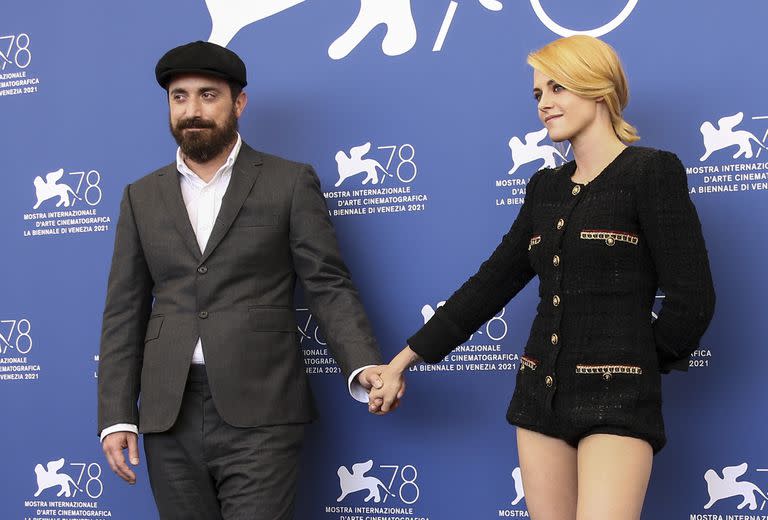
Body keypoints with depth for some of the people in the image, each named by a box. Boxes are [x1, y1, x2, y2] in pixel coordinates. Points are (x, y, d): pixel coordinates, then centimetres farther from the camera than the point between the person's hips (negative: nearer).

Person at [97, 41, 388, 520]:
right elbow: (125, 312, 11)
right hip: (169, 416, 4)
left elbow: (329, 285, -1)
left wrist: (364, 365, -18)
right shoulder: (142, 197, 13)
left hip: (259, 412, -3)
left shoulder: (290, 183, 3)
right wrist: (117, 416, 4)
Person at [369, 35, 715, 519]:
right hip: (541, 394, 6)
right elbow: (491, 283, 16)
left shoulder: (652, 171, -6)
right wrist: (404, 360, 15)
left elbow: (691, 298, -9)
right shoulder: (545, 187, 13)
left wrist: (641, 364, 5)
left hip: (616, 402, -6)